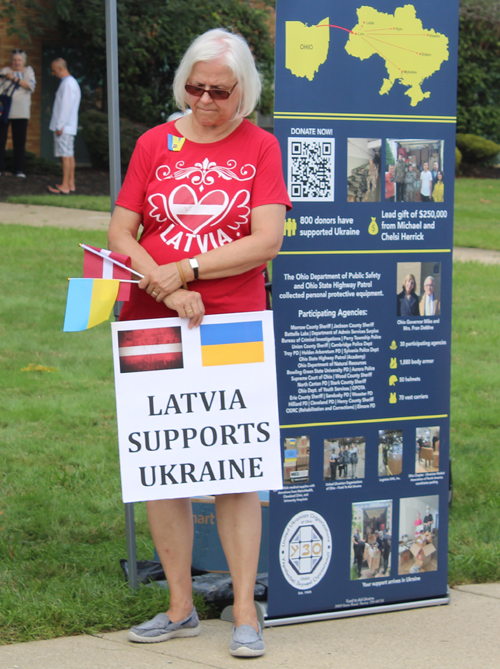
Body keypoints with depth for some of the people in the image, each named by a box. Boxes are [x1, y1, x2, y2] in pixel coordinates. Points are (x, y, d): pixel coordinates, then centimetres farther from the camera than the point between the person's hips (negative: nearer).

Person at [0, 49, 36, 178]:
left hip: (20, 113, 1)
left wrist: (14, 78, -14)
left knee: (20, 142, 1)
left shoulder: (28, 71, 10)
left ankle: (19, 170, 5)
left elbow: (31, 86, -6)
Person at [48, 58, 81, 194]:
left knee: (65, 155, -9)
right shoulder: (72, 82, 18)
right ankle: (71, 184, 15)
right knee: (69, 155, 11)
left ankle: (65, 186, -10)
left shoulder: (68, 83, -14)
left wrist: (60, 126, -19)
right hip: (69, 127, 10)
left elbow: (66, 106, -19)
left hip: (64, 127, -10)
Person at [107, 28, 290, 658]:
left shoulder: (260, 147, 3)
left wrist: (184, 269, -13)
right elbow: (119, 234, 3)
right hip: (153, 324, 2)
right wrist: (166, 289, -12)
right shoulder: (154, 144, 8)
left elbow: (266, 241, -7)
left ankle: (245, 612, 4)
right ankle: (180, 607, 15)